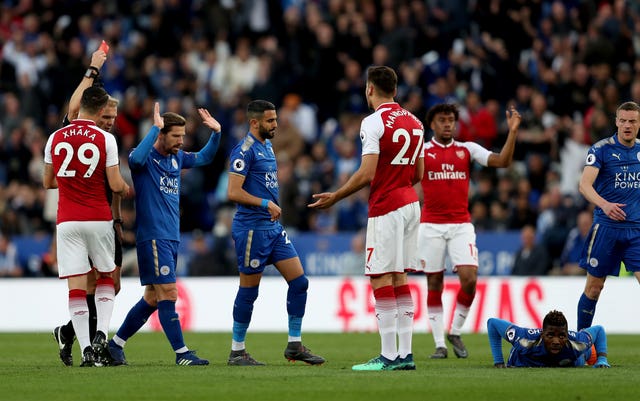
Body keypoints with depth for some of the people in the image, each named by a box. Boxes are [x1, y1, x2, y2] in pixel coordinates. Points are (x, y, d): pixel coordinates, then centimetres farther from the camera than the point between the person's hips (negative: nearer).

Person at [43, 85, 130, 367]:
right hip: (99, 219, -1)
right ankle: (101, 333, -2)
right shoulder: (105, 139, -6)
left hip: (67, 221, 1)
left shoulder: (55, 138, 4)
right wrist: (126, 189, 15)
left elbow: (48, 182, 13)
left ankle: (85, 348, -8)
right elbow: (115, 185, -7)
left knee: (76, 286, -1)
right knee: (106, 277, 17)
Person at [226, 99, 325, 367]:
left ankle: (295, 344, 10)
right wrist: (265, 203, -20)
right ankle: (237, 352, 7)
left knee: (299, 281, 3)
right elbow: (233, 192, -19)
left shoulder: (267, 147, 16)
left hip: (273, 228, 9)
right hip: (252, 228, -9)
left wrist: (273, 207, 16)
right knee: (249, 291, -3)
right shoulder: (245, 150, -12)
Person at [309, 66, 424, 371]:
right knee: (400, 278, 11)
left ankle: (389, 356, -8)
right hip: (410, 203, 8)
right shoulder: (414, 122, 12)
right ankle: (405, 354, 9)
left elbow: (367, 174, -18)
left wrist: (335, 197, -8)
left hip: (386, 208, -8)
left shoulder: (374, 122, -12)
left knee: (381, 279, -5)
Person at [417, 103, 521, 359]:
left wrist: (512, 131, -12)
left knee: (469, 279, -13)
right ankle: (439, 344, 9)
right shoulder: (422, 151, 3)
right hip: (431, 225, -1)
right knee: (434, 284, 2)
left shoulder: (468, 150, 8)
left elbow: (502, 161, 0)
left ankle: (455, 332, 8)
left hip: (461, 225, 1)